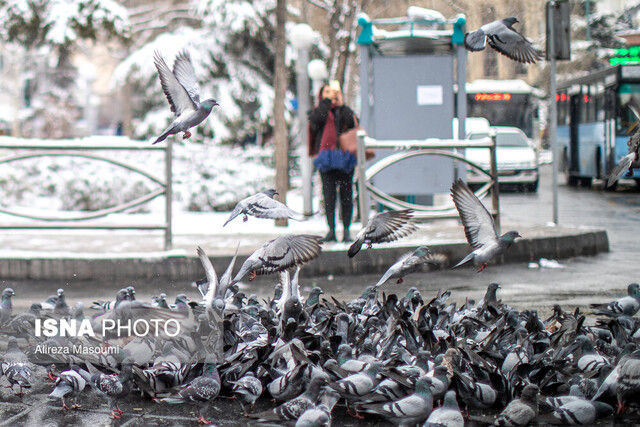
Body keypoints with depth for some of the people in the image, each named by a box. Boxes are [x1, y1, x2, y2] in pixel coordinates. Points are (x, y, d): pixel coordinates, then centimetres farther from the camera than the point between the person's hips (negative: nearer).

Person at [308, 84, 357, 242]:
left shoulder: (345, 111, 18)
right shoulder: (317, 111, 14)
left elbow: (352, 123, -1)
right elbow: (316, 119, -10)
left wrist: (341, 104, -5)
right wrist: (327, 100, -7)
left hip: (345, 156, 1)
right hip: (327, 157, -1)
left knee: (346, 194, -3)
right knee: (329, 195, -7)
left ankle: (346, 230, 1)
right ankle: (331, 229, -7)